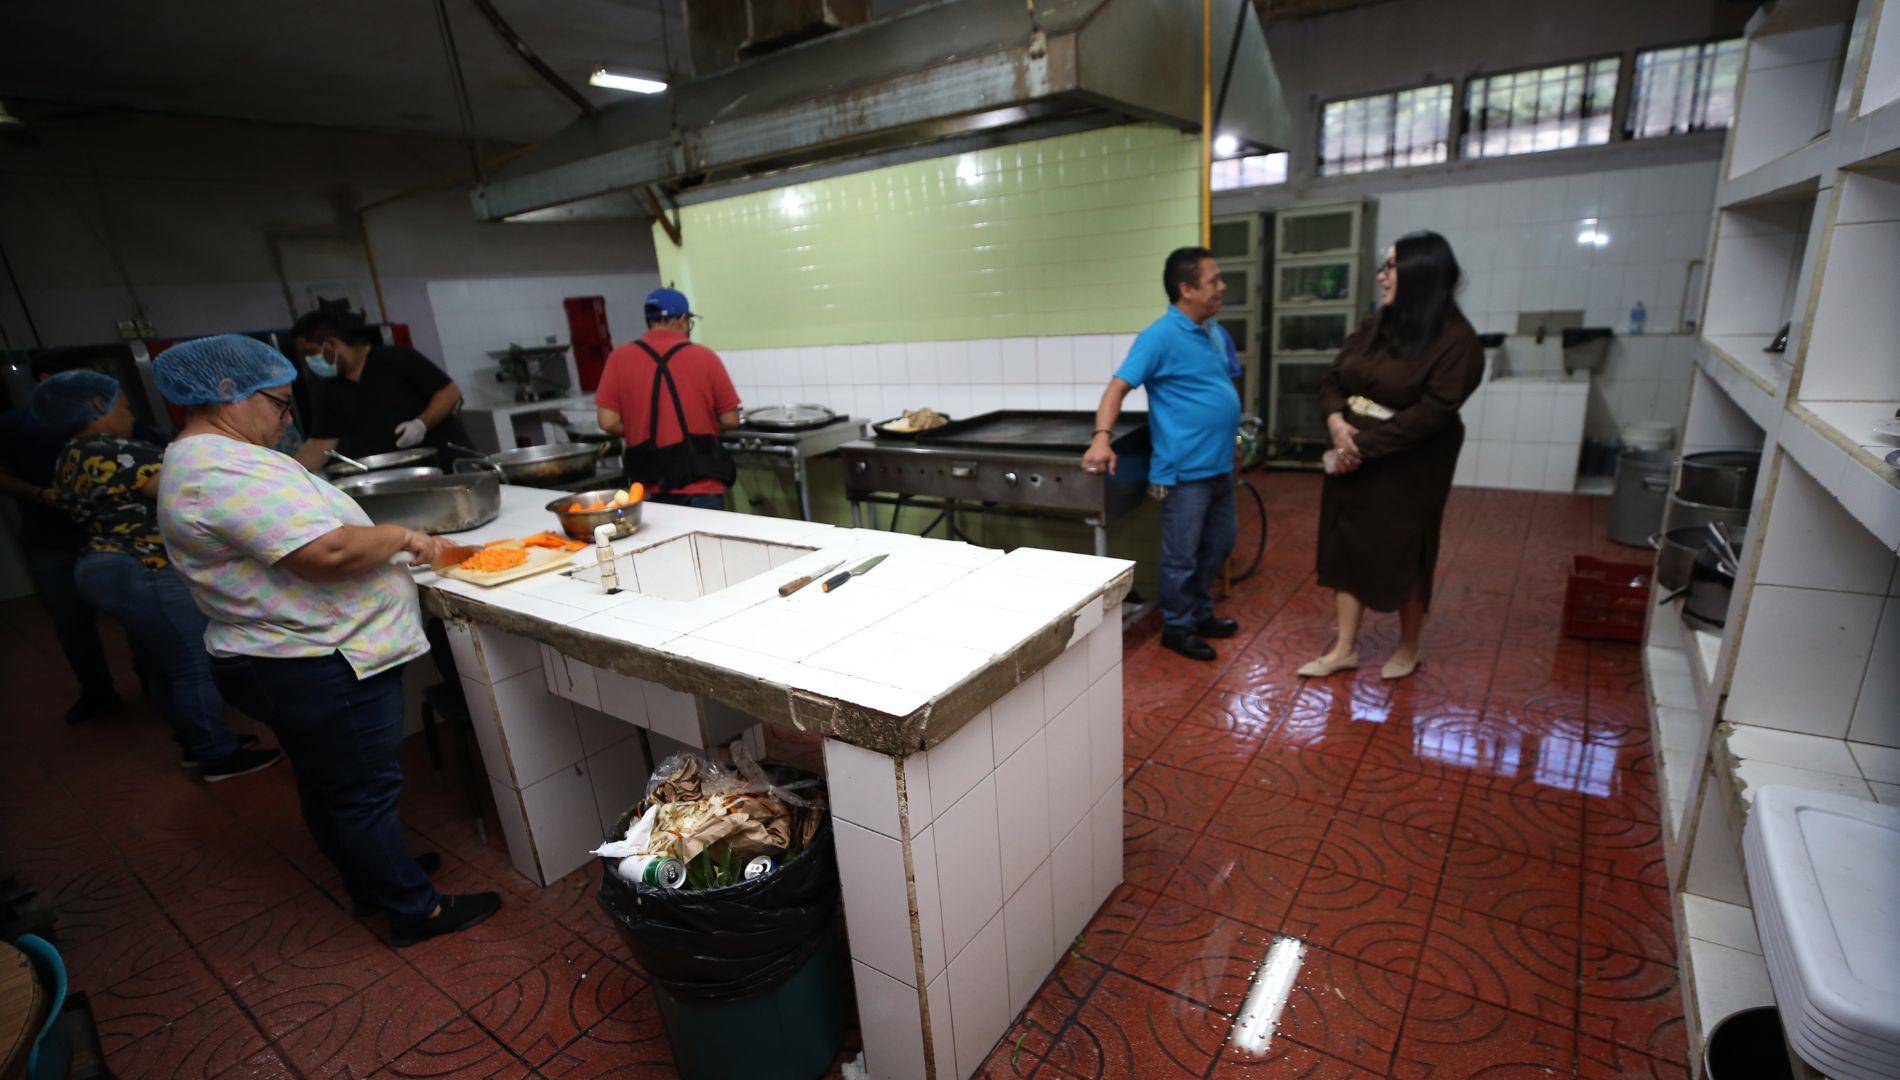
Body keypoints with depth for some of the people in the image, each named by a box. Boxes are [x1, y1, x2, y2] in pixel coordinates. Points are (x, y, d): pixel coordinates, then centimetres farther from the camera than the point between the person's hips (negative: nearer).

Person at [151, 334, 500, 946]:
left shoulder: (198, 462, 13)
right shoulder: (226, 470, -24)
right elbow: (328, 553, -31)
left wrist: (384, 541, 10)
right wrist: (402, 538, -16)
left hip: (280, 660, 11)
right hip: (323, 667, -11)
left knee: (327, 783, 23)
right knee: (365, 792, 2)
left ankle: (370, 880, 42)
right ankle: (416, 911, 16)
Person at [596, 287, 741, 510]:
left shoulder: (619, 358, -1)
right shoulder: (705, 356, -4)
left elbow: (608, 422, -3)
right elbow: (730, 420, -1)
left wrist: (640, 432, 15)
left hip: (650, 485, 2)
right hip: (702, 483, -2)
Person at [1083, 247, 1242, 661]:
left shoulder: (1216, 332, 11)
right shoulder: (1160, 337, -15)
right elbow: (1118, 387, -20)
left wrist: (1230, 433, 19)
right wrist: (1102, 438, -33)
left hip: (1221, 466, 9)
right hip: (1185, 470, -9)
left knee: (1218, 546, 19)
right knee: (1182, 556, 3)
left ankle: (1200, 614, 36)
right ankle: (1177, 628, 19)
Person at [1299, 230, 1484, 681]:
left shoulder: (1456, 341, -13)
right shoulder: (1373, 328, 6)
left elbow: (1430, 413, -20)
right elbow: (1332, 381, 7)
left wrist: (1362, 445, -22)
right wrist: (1336, 421, -13)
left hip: (1407, 470, -6)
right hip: (1352, 462, 6)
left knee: (1404, 557, 7)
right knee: (1348, 549, 8)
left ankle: (1408, 648, 28)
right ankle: (1345, 648, 18)